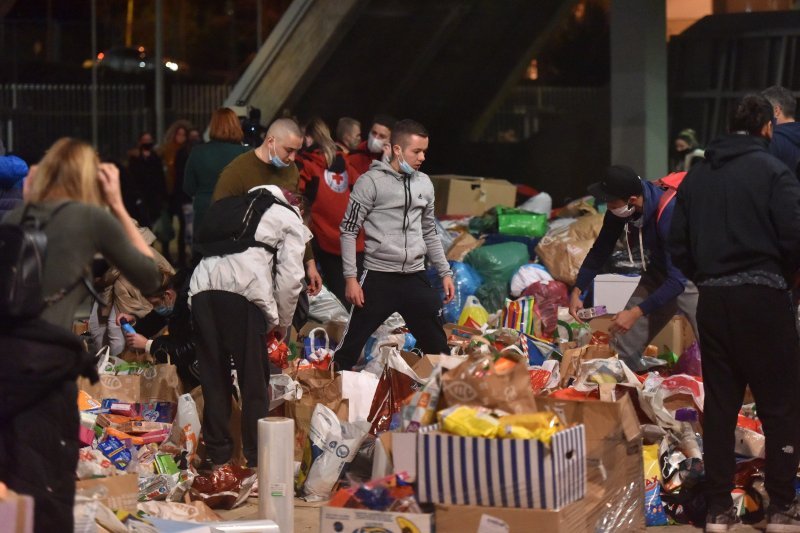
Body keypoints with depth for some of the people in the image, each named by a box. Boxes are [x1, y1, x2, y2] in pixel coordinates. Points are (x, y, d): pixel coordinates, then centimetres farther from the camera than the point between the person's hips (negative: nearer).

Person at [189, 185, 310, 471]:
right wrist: (282, 321, 22)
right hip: (244, 290, -5)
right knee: (254, 383, 5)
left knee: (214, 377, 13)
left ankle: (218, 458, 16)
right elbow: (290, 277, 8)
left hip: (202, 285, 5)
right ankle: (257, 460, 8)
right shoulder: (291, 219, 20)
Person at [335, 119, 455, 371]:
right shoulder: (371, 182, -8)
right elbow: (349, 231, -7)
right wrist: (351, 278, -12)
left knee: (437, 346, 9)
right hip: (378, 277, -5)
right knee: (350, 348, -3)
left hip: (415, 277, 5)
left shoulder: (424, 184, 9)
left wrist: (445, 272, 14)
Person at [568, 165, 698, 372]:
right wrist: (577, 291, -7)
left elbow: (677, 279, -33)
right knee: (622, 350, 3)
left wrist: (636, 313, -34)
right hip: (657, 275, 7)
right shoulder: (619, 211, -13)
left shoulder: (669, 212, -34)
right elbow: (600, 251, 3)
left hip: (688, 279, -7)